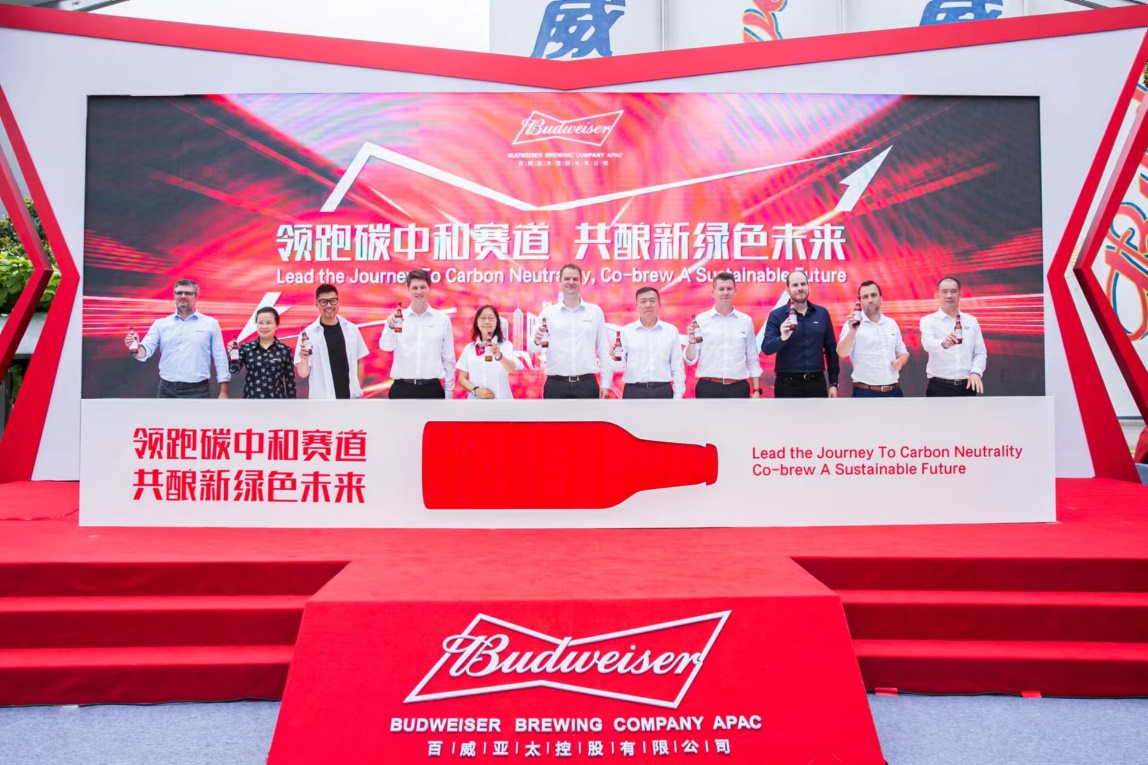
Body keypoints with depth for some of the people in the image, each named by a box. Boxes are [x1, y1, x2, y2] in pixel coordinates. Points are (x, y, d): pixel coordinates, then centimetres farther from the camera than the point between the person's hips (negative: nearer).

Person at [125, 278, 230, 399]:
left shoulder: (210, 324, 4)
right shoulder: (161, 324, 8)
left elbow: (220, 358, 2)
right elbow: (146, 350, -3)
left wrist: (223, 392, -5)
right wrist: (136, 349, -29)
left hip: (198, 391, -2)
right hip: (167, 390, 2)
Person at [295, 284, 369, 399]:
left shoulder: (351, 329, 1)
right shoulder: (308, 333, -8)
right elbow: (303, 373, -8)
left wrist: (358, 389, 6)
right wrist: (304, 359, -28)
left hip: (350, 397, 3)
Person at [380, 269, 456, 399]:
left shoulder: (443, 319, 3)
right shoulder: (397, 318, 2)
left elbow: (448, 359, 7)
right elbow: (386, 346, -12)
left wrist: (448, 390, 7)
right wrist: (390, 327, -32)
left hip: (432, 389, 0)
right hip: (402, 389, 0)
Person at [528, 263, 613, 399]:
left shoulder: (595, 312, 7)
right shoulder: (548, 313, 6)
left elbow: (604, 350, 8)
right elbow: (532, 346, 0)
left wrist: (605, 383, 3)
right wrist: (537, 341, -24)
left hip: (587, 384, 0)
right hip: (556, 385, 0)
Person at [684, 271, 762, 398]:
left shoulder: (746, 321, 6)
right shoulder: (701, 320, 0)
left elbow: (753, 360, 10)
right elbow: (690, 360, -1)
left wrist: (756, 390, 4)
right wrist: (692, 341, -20)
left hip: (738, 389, 2)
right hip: (708, 388, -2)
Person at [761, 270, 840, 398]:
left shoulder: (822, 313, 6)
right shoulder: (776, 315, -2)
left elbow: (831, 350, 10)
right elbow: (766, 348, -10)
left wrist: (834, 382, 8)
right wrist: (782, 338, -30)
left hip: (816, 382, 3)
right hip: (787, 383, -3)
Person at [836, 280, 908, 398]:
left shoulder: (891, 323, 13)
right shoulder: (853, 324, -4)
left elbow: (902, 352, 22)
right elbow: (842, 353, -18)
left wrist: (900, 361, -1)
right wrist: (852, 332, -35)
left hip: (894, 391, 5)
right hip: (865, 392, -5)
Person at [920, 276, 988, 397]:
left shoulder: (971, 321, 11)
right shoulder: (928, 320, -1)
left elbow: (980, 352, 10)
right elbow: (928, 343, -22)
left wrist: (976, 372, -9)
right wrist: (943, 344, -44)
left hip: (966, 386, 4)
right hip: (940, 386, -4)